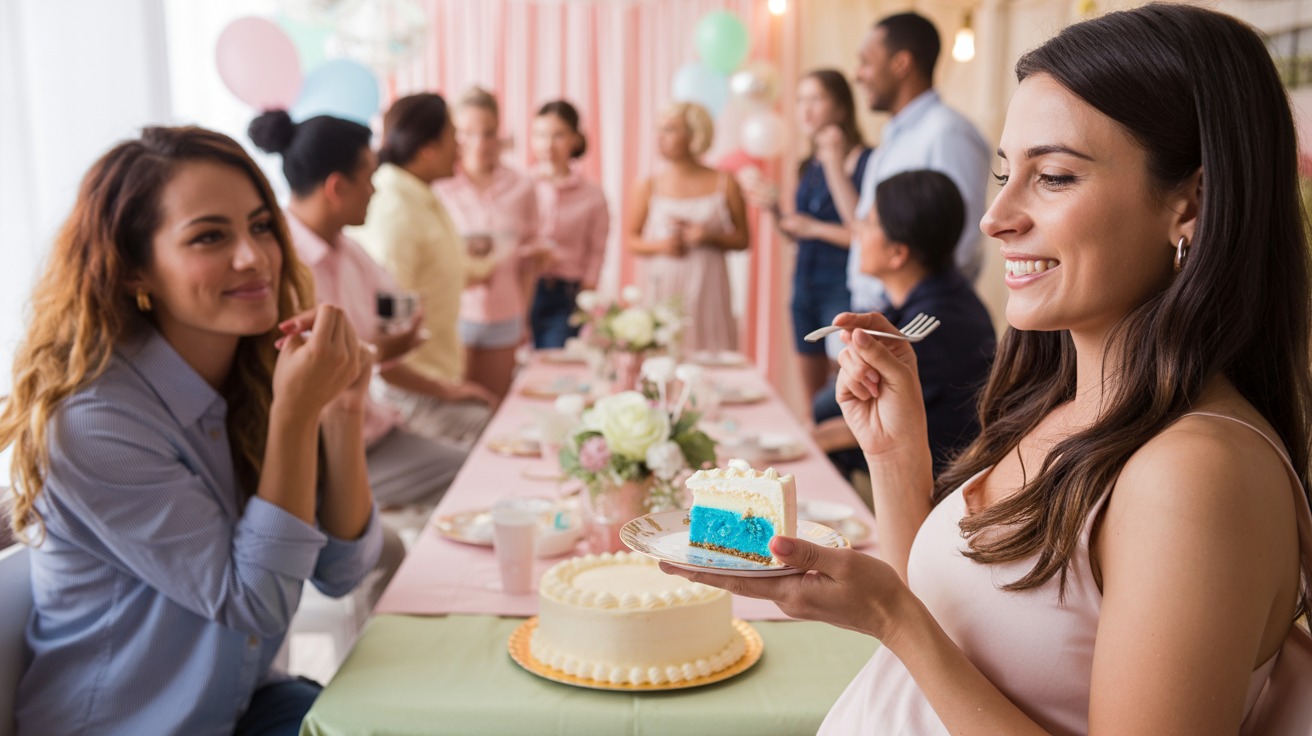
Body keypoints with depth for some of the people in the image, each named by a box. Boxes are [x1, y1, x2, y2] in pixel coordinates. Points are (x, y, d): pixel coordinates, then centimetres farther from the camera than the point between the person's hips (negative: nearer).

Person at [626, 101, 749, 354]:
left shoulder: (724, 184, 4)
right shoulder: (649, 188, 4)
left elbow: (742, 240, 7)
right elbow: (631, 238, 9)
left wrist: (711, 237, -11)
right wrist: (659, 245, -10)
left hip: (706, 292, 0)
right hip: (662, 290, 0)